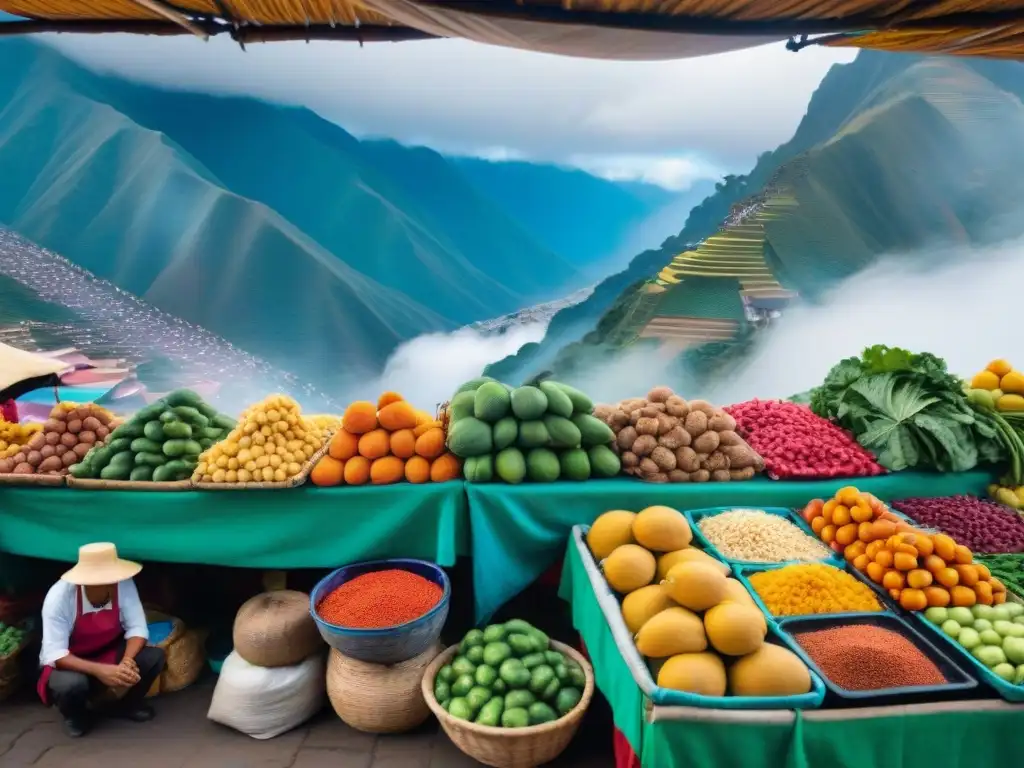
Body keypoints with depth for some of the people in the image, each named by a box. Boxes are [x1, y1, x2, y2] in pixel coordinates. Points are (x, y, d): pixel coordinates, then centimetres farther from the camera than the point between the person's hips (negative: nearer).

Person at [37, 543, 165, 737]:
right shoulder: (59, 596, -29)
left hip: (110, 653, 3)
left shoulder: (123, 584, -23)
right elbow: (54, 654, -29)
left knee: (154, 657, -23)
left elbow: (137, 627, -18)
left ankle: (128, 703, 9)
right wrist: (98, 670, -43)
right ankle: (75, 714, 2)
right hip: (70, 663, -2)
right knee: (71, 684, -36)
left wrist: (127, 661, -38)